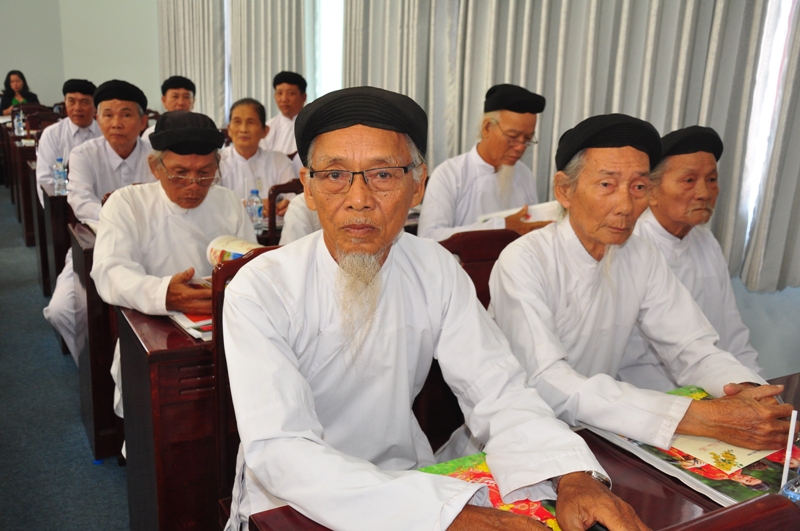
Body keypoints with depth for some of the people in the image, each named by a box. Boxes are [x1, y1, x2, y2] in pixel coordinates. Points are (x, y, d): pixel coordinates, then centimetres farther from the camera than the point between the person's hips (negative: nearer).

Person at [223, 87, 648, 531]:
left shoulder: (436, 271, -5)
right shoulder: (259, 291, -17)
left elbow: (496, 390, -7)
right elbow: (277, 451, -26)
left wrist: (572, 477, -25)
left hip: (403, 475, 4)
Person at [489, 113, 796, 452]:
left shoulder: (643, 259, -1)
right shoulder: (523, 263, -20)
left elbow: (693, 349, 0)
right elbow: (547, 385, -29)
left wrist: (747, 391, -22)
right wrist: (697, 417, -33)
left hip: (600, 431, 5)